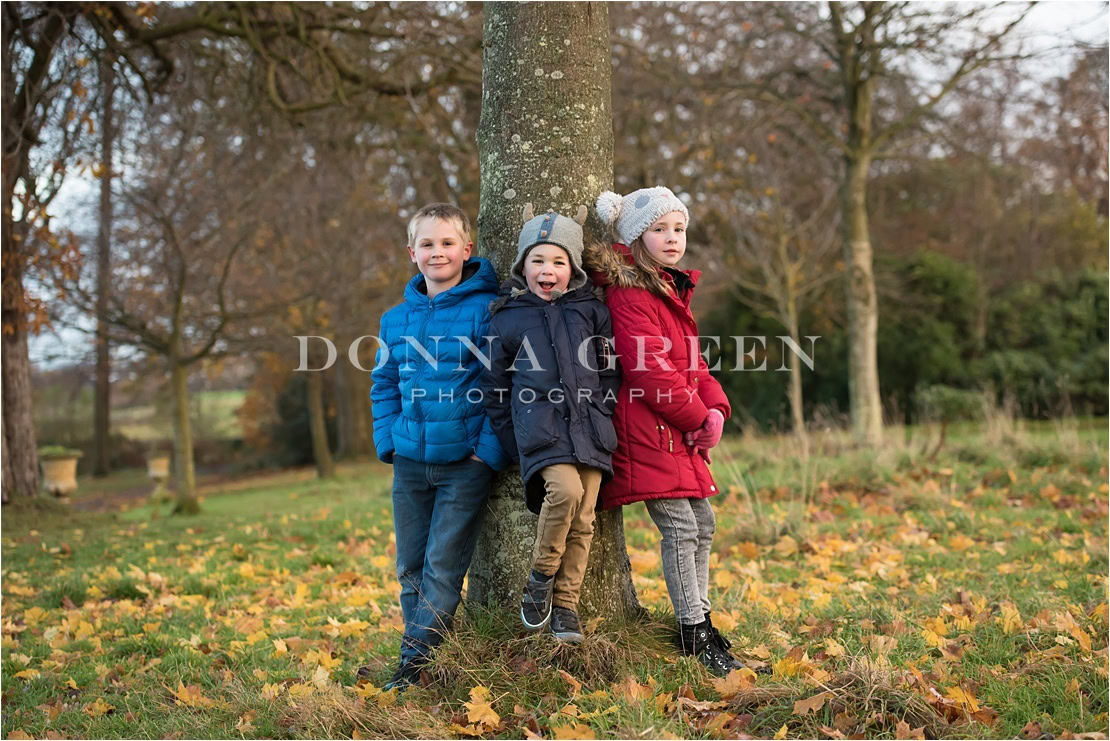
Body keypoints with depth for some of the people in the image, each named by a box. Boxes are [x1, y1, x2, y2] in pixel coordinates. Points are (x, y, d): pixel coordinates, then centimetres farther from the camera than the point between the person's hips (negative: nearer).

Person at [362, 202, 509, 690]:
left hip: (466, 462, -5)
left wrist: (490, 448, -14)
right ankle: (426, 659, 23)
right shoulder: (396, 319, 9)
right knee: (410, 568, 11)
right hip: (410, 461, 6)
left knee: (442, 567, -4)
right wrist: (389, 441, 5)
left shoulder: (485, 310, -7)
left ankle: (412, 666, 2)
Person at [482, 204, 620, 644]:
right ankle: (541, 578, -6)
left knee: (583, 521, -1)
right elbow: (495, 388, 12)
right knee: (565, 490, -27)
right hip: (540, 429, -3)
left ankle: (566, 606, 11)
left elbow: (610, 373, 16)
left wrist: (605, 421, 8)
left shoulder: (591, 311, 11)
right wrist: (512, 444, 7)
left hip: (589, 430, 3)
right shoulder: (507, 320, 7)